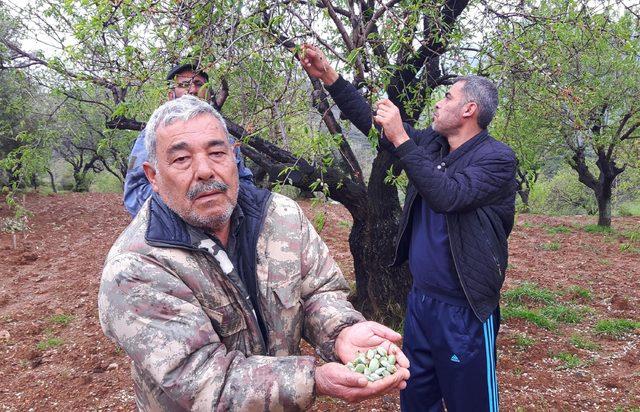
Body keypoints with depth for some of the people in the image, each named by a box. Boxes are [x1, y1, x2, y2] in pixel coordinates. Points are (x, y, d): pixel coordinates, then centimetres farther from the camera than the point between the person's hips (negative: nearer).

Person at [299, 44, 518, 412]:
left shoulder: (497, 158, -14)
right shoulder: (431, 144, 6)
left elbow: (447, 195, -28)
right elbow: (373, 122, 9)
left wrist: (401, 139, -26)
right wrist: (329, 76, 4)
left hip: (463, 310, -7)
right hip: (420, 298, 7)